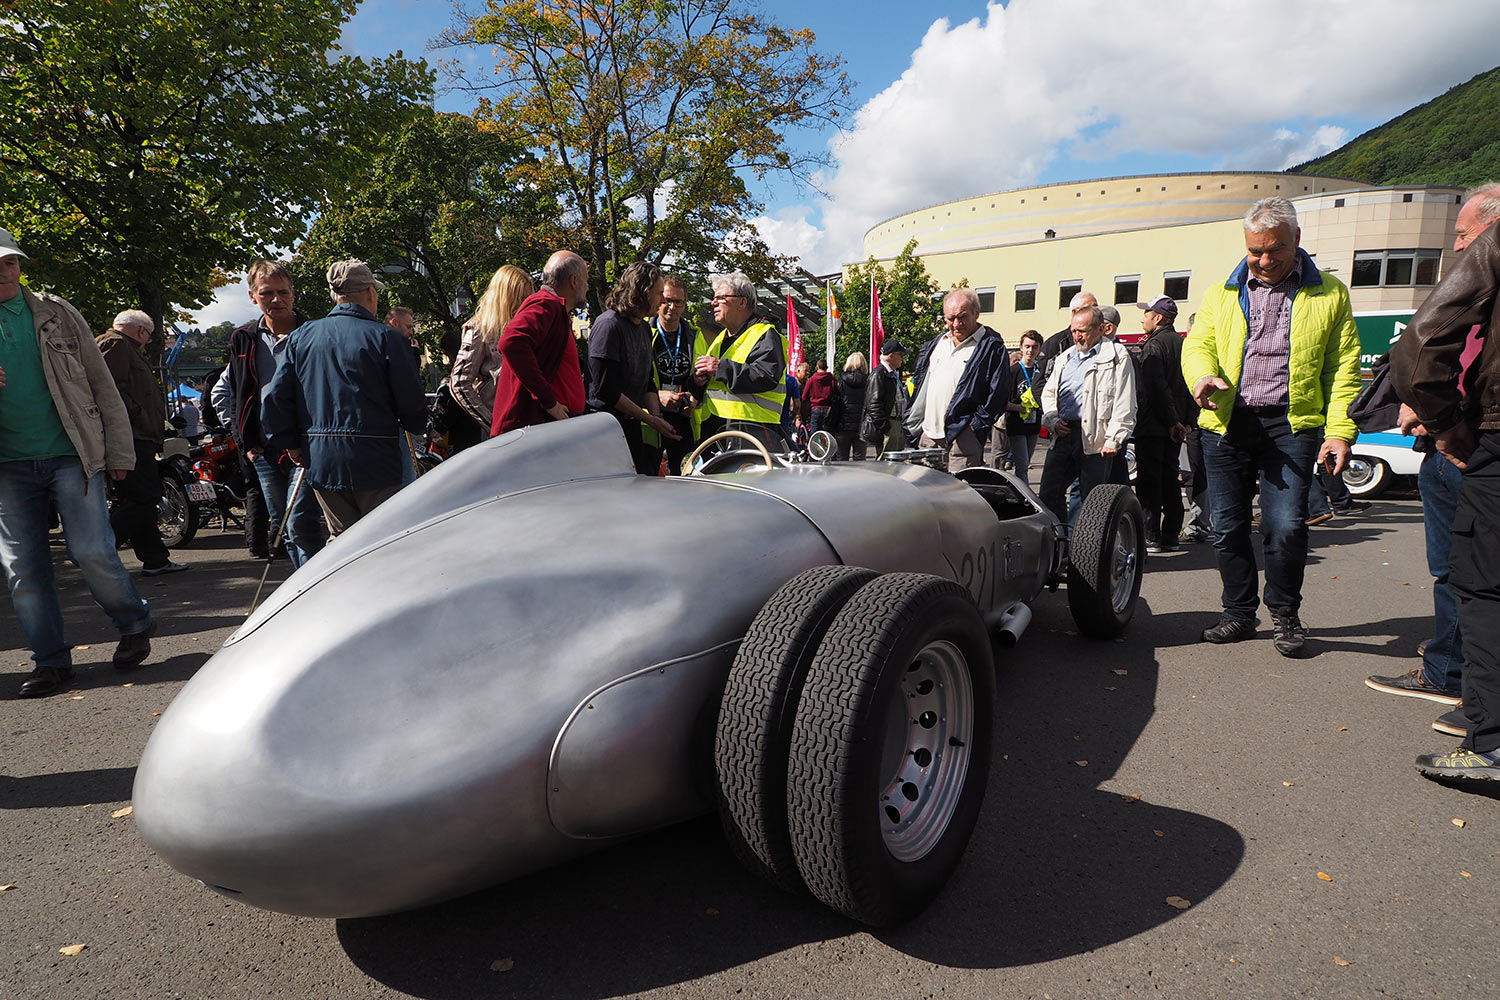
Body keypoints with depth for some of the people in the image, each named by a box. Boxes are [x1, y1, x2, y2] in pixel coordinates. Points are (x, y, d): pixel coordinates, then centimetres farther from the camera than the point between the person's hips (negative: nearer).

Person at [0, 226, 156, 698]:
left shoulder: (57, 313, 5)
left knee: (92, 552, -8)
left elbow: (101, 383, 5)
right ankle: (50, 660, 15)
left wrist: (119, 451, 1)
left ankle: (135, 626, 15)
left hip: (71, 455, -2)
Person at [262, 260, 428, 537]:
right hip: (373, 462, -5)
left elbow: (276, 398, 5)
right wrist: (417, 426, 14)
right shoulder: (385, 337, -8)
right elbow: (413, 405, -8)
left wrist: (292, 445, 17)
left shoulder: (301, 336, 7)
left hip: (320, 462, 5)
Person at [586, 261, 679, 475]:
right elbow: (605, 389, -18)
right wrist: (650, 419, -15)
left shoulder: (644, 328, 14)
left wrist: (656, 416, -1)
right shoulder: (608, 324, -14)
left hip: (636, 428, 8)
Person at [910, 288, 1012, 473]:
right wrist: (919, 418, 20)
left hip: (962, 437, -6)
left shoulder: (992, 346, -5)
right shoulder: (937, 343, 16)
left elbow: (998, 393, -9)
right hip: (929, 433, 7)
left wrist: (976, 426, -13)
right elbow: (921, 380, 28)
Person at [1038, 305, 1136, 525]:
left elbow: (1124, 404, -5)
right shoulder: (1064, 358, 20)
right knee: (1049, 493, 2)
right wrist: (1052, 420, 5)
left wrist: (1113, 440, -12)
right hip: (1062, 434, 6)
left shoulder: (1117, 357, 1)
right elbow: (1048, 393, 24)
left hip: (1095, 439, -6)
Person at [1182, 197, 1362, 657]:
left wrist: (1339, 431, -4)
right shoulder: (1222, 294, 15)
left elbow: (1343, 366, 6)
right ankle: (1239, 613, 22)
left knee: (1286, 526, -12)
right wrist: (1203, 375, -16)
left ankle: (1284, 614, 12)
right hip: (1227, 425, 2)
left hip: (1291, 424, -2)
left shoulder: (1329, 293, 9)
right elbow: (1198, 344, 8)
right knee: (1227, 528, 5)